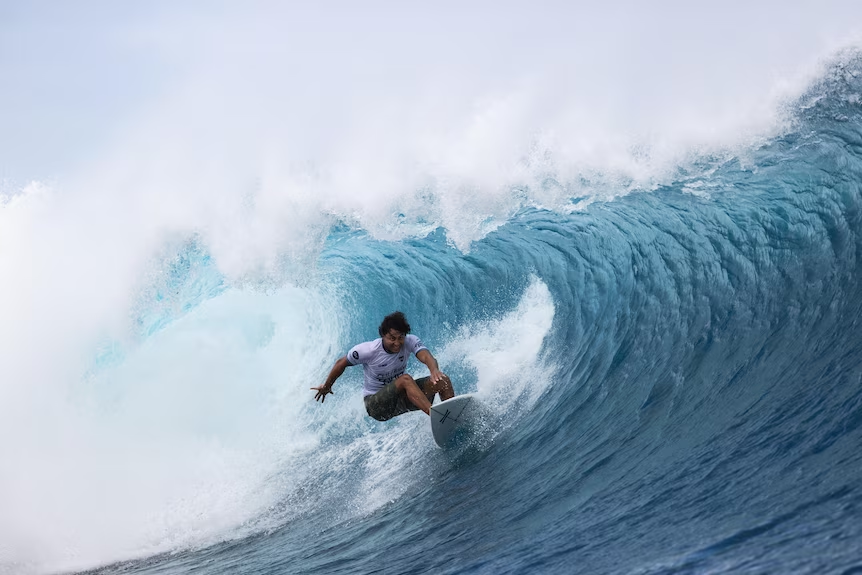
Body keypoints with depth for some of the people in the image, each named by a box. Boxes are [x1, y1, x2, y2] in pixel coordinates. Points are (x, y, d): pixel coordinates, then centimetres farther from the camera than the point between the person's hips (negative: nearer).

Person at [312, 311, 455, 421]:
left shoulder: (410, 342, -14)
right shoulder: (368, 350, -20)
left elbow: (426, 356, -33)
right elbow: (341, 364, -5)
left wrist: (434, 371, -57)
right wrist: (326, 387, 10)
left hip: (401, 396, 4)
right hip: (375, 403, -4)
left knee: (442, 380, -16)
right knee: (405, 379, -36)